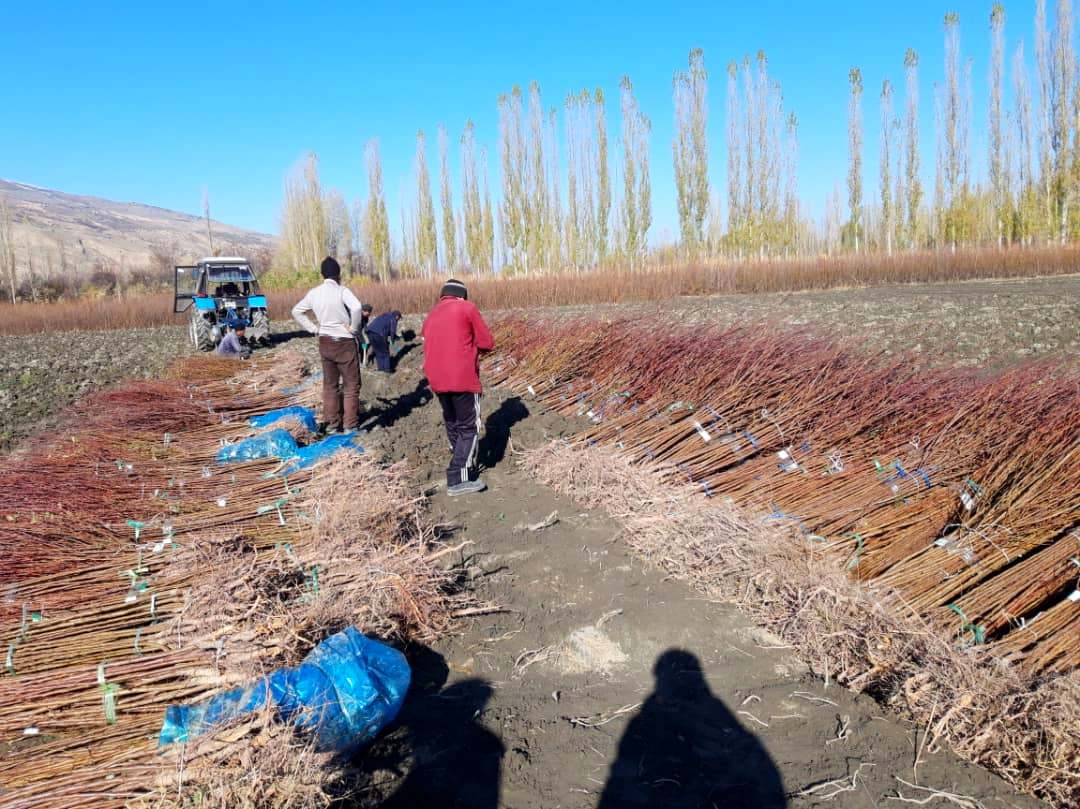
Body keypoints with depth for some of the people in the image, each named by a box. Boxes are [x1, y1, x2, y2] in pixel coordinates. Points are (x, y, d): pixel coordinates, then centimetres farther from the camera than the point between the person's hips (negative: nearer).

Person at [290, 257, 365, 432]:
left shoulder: (314, 293, 3)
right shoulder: (342, 291, -14)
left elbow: (296, 311, 13)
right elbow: (357, 307, -31)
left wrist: (313, 328, 9)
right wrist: (353, 327, -16)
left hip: (325, 343, 5)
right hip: (344, 343, -5)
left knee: (330, 385, 14)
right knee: (351, 385, 4)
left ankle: (331, 423, 18)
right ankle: (350, 424, 3)